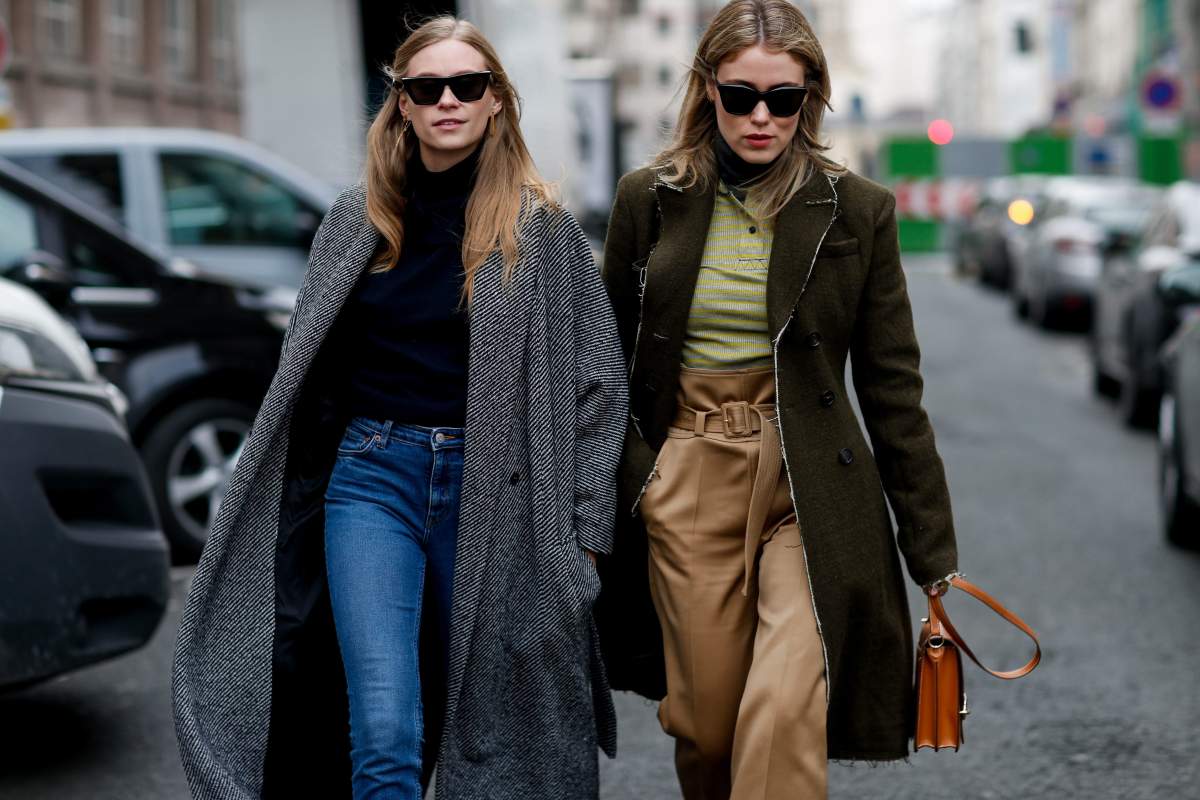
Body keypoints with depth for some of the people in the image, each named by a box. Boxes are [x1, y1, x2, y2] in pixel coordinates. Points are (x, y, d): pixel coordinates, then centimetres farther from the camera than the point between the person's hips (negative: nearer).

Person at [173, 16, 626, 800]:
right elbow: (308, 375, 15)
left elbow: (595, 384, 0)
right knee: (384, 734, -12)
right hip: (372, 477, 1)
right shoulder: (357, 220, 8)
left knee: (473, 720, 7)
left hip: (489, 489, -1)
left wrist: (584, 530, -5)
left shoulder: (544, 228, 0)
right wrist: (286, 510, 15)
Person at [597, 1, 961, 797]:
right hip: (687, 487, 2)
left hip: (810, 493, -1)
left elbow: (893, 388, 3)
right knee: (706, 720, 5)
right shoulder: (650, 199, 4)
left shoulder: (856, 211, 0)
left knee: (785, 711, -18)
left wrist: (934, 550, 2)